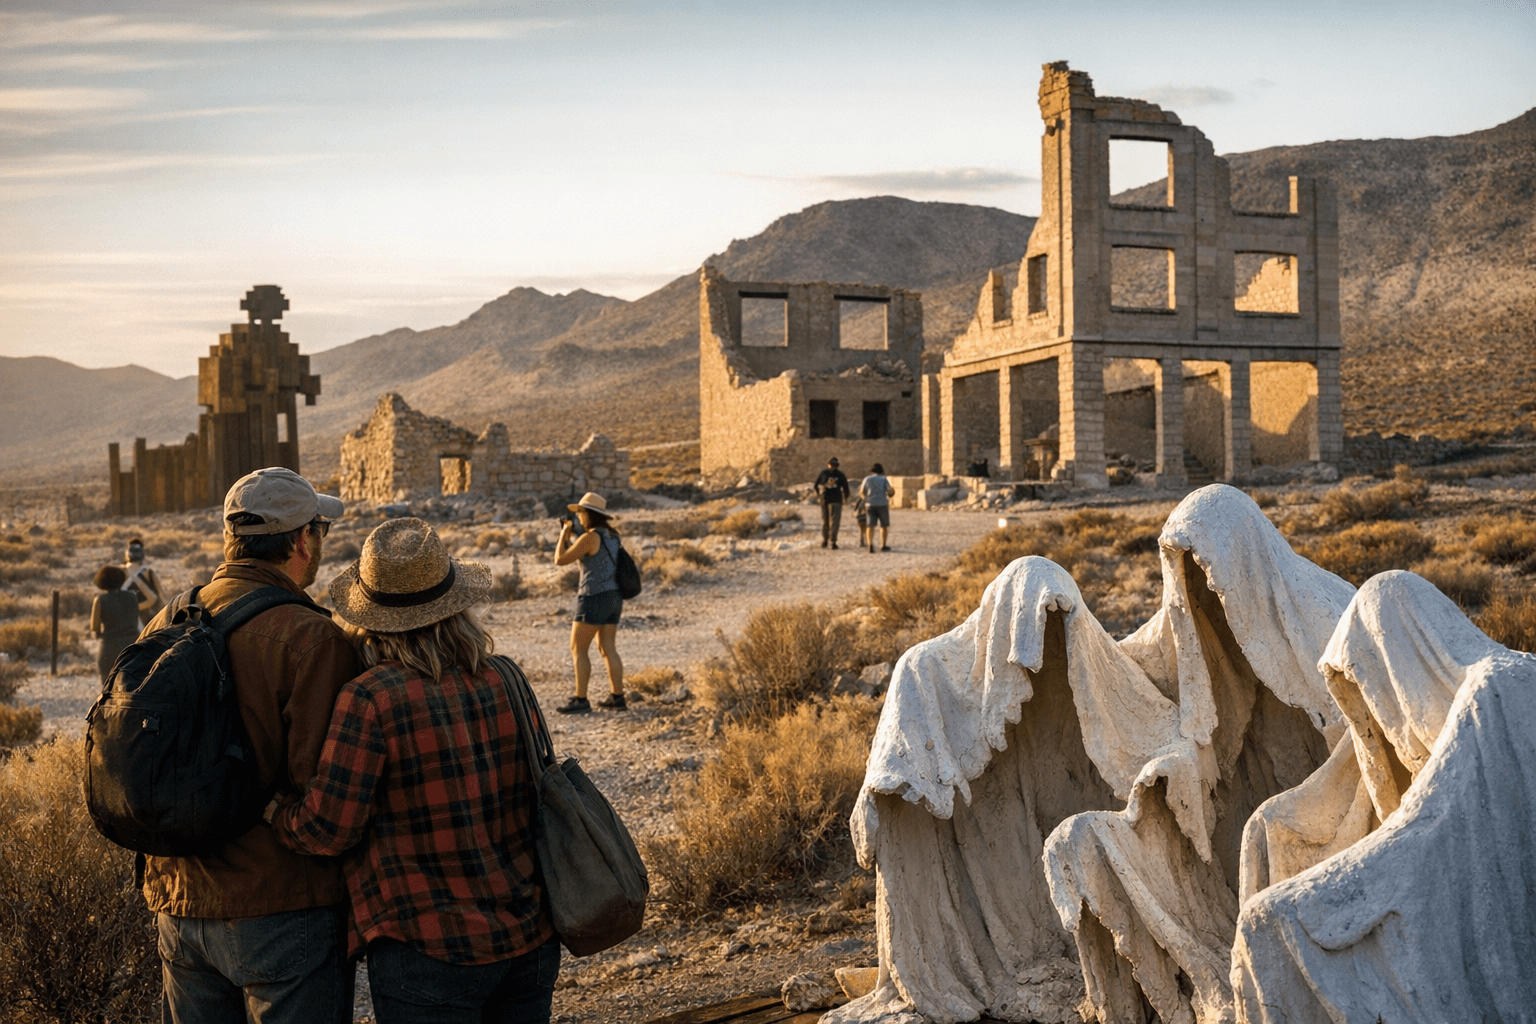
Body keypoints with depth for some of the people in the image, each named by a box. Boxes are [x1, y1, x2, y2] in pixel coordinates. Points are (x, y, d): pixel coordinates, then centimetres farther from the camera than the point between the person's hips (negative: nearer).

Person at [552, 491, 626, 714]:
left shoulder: (590, 537, -16)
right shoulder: (612, 535, 10)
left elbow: (560, 560, -11)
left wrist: (565, 534, 2)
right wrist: (572, 534, 17)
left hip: (595, 598, -8)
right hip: (614, 596, 8)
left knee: (578, 649, -1)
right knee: (608, 648, 12)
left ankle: (580, 701, -2)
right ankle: (617, 697, 13)